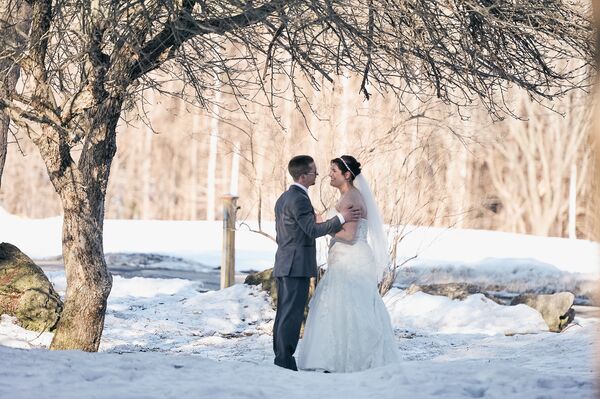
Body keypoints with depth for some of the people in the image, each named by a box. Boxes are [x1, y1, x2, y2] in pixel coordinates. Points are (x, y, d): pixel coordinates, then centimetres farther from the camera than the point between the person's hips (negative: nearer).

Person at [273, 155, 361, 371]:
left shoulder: (283, 198, 17)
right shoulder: (299, 199, -14)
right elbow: (312, 230, -23)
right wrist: (340, 218, -22)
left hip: (284, 265, 10)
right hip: (297, 266, -10)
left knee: (284, 314, 10)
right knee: (292, 315, -9)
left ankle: (281, 361, 12)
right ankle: (285, 362, -9)